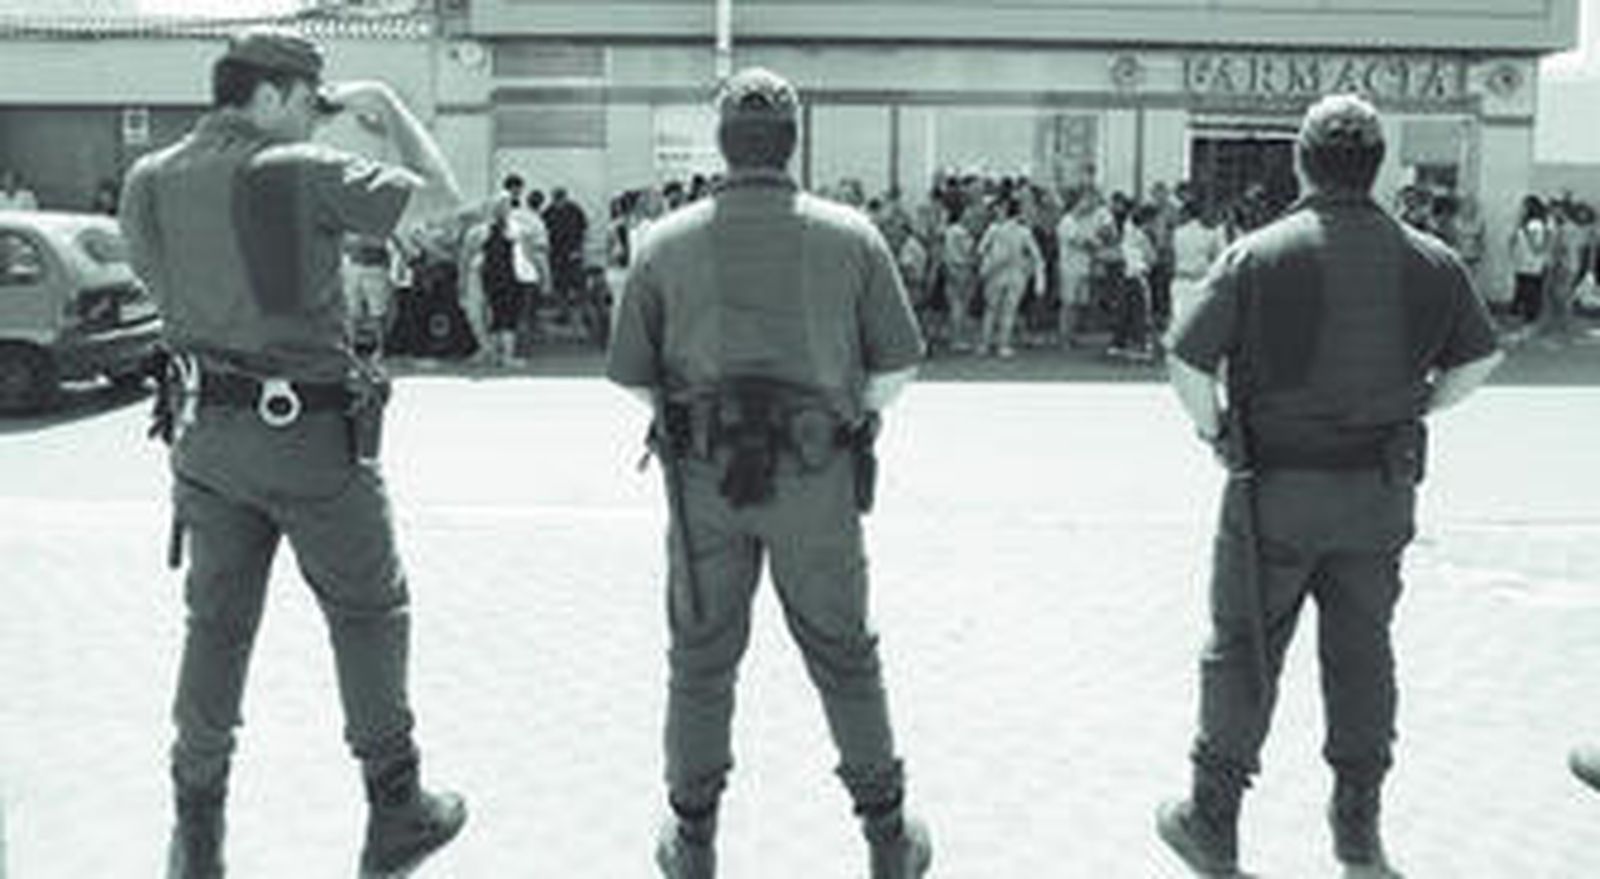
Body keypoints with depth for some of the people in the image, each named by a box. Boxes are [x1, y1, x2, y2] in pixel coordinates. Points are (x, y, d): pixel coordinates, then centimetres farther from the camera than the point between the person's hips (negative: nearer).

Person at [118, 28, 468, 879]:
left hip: (206, 432, 6)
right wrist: (386, 104, 4)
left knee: (217, 624, 14)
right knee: (368, 615, 9)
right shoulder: (305, 174, -15)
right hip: (310, 433, -5)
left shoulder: (148, 183, 3)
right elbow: (441, 198, -8)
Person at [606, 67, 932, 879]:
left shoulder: (666, 242, -3)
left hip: (704, 477, 0)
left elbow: (630, 375, 0)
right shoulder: (850, 235, -4)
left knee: (701, 658, 15)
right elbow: (897, 364, -1)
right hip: (816, 478, 0)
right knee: (843, 655, 15)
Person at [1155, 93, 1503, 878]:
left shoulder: (1257, 256, -12)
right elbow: (1479, 359, 10)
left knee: (1243, 654, 8)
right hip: (1380, 493, 3)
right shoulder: (1430, 261, 0)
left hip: (1274, 489, -3)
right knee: (1362, 654, 15)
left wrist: (1216, 433, 0)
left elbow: (1186, 364, -15)